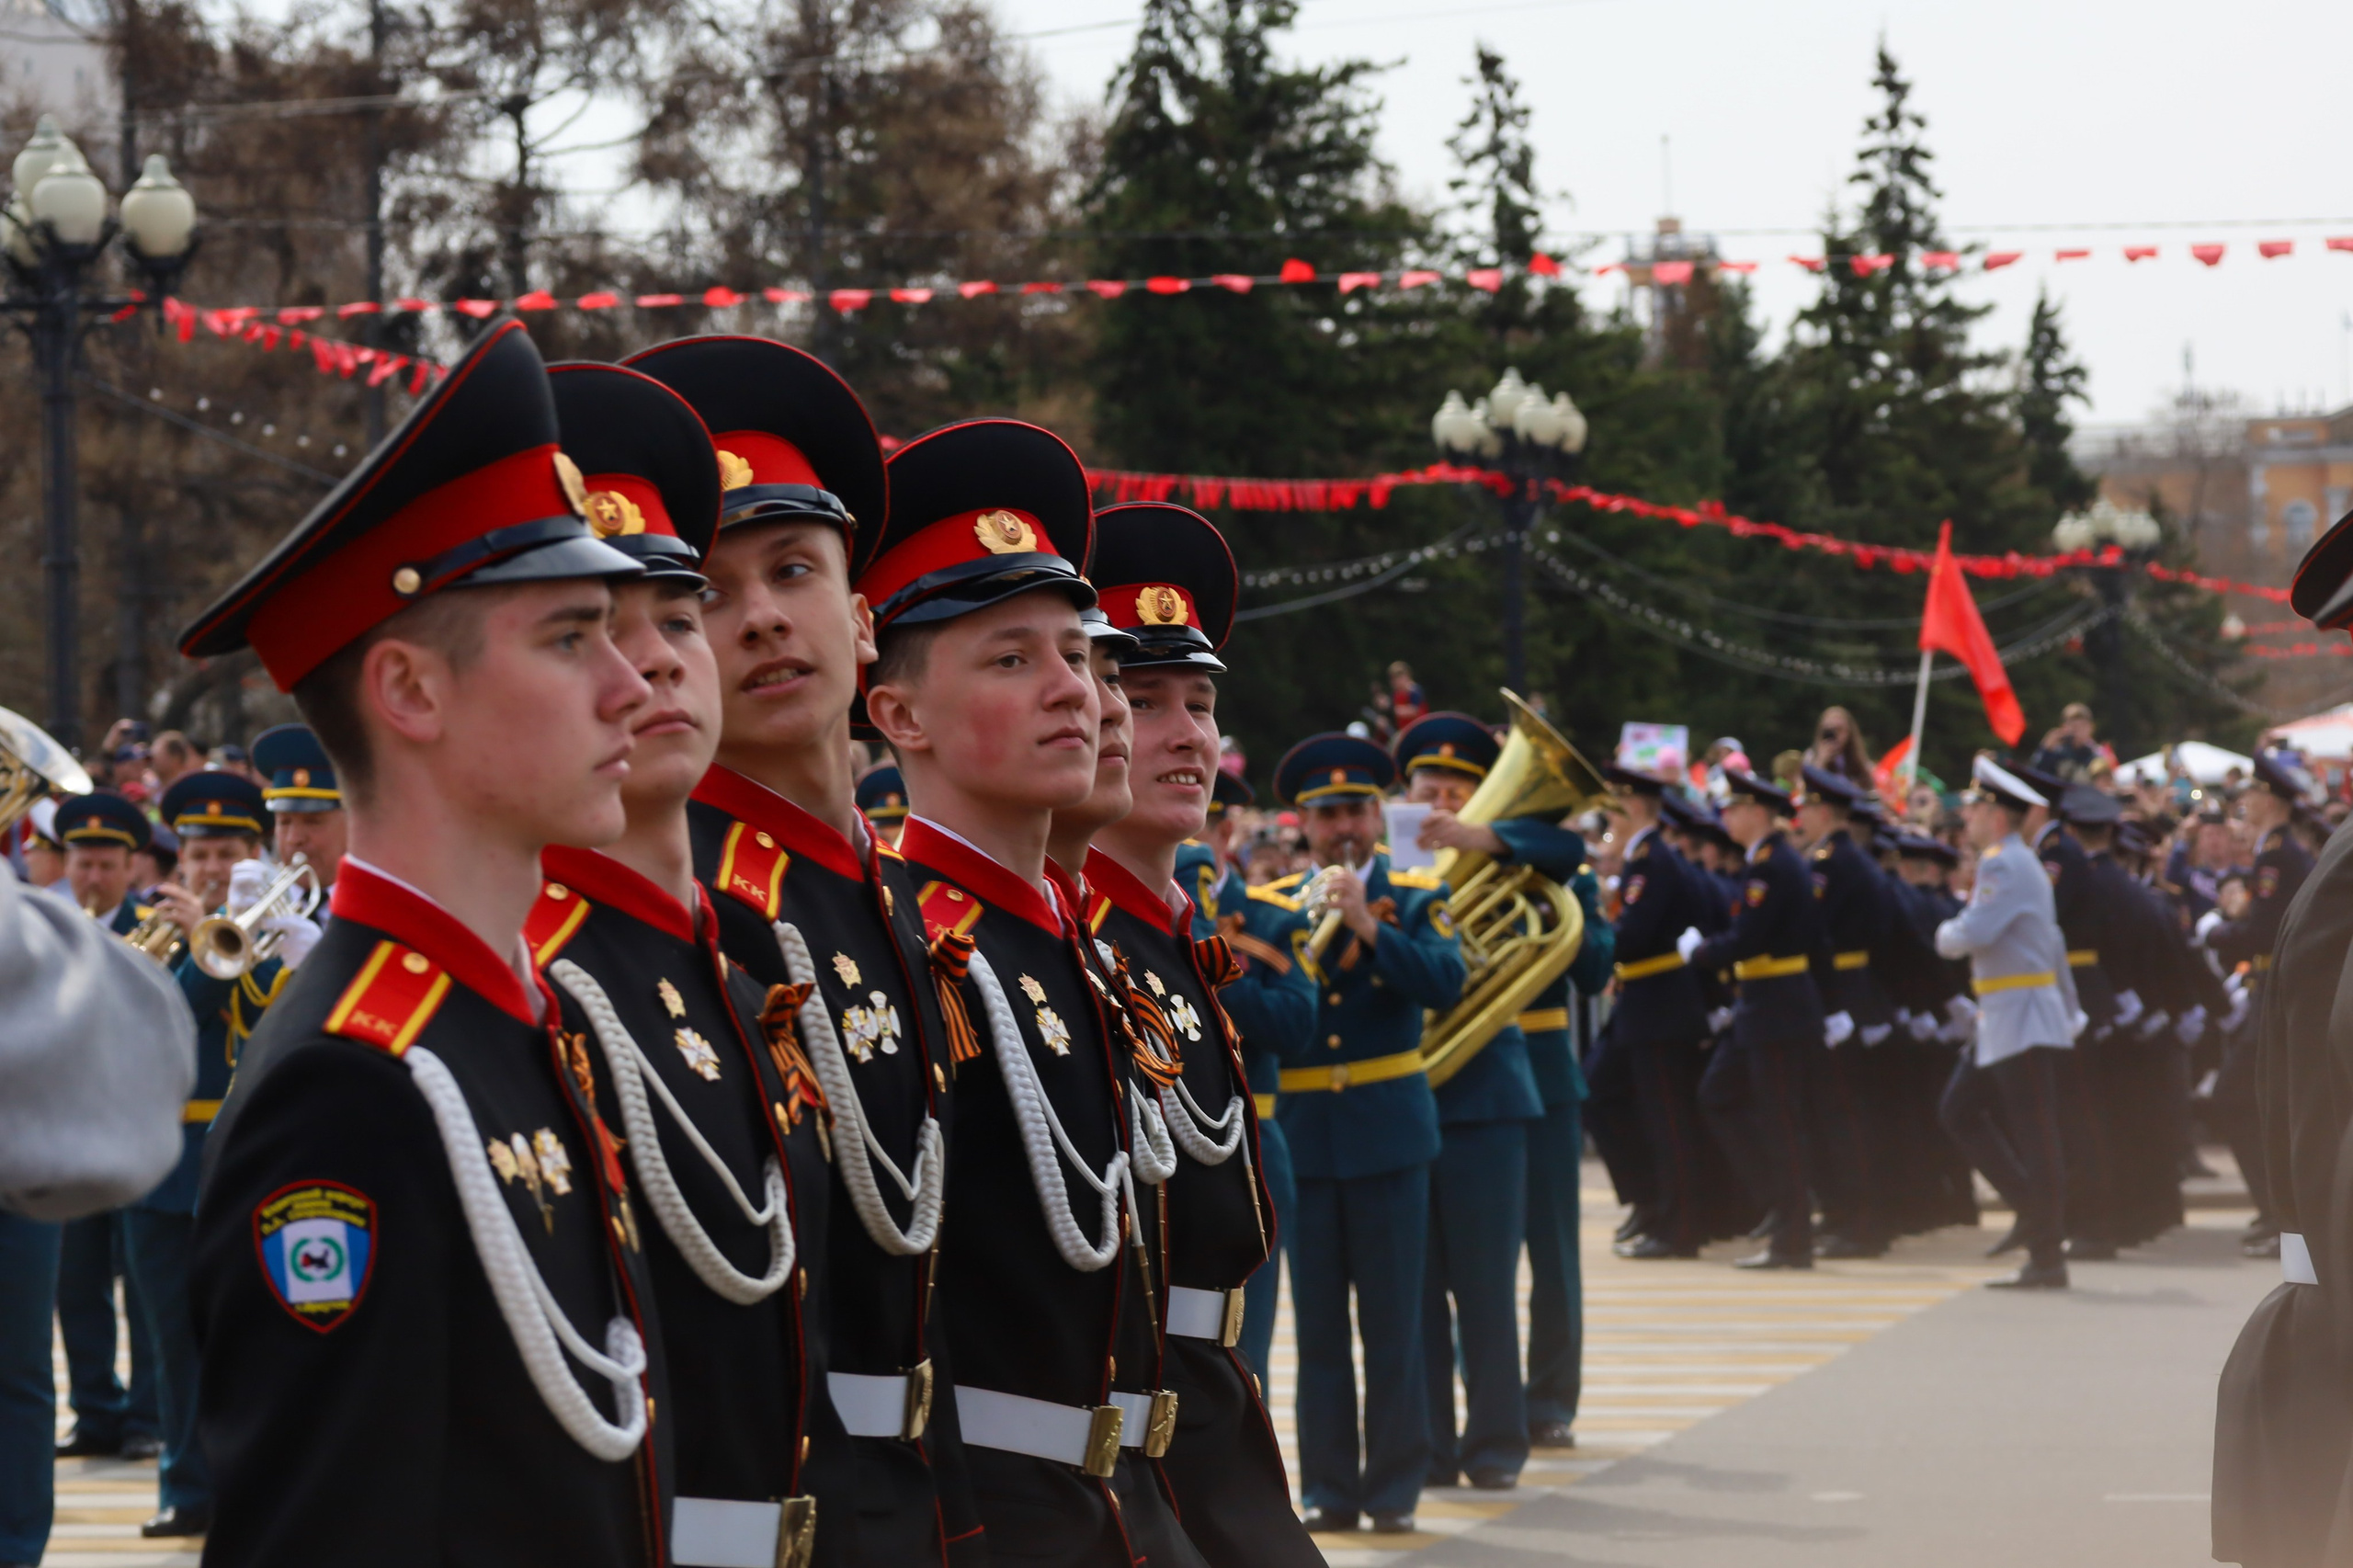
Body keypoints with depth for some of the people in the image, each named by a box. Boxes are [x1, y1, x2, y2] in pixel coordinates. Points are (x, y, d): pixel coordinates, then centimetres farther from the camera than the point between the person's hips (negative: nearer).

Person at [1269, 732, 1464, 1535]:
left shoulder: (1416, 898, 3)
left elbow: (1445, 982, -15)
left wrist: (1366, 924, -23)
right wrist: (1301, 928, -15)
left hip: (1388, 1132, -2)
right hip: (1301, 1135, 2)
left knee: (1392, 1321, 0)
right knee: (1318, 1325, 4)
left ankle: (1395, 1489, 6)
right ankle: (1327, 1489, 9)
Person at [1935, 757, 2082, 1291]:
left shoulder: (2005, 866, -14)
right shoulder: (2020, 863, 18)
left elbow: (1972, 934, -25)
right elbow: (2053, 944, 24)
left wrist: (1945, 933, -2)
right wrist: (2070, 1010, 28)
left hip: (2023, 1021, -10)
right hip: (2004, 1022, 10)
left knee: (2035, 1138, -6)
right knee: (1960, 1111, 11)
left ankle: (2047, 1260, -3)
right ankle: (2033, 1206, 13)